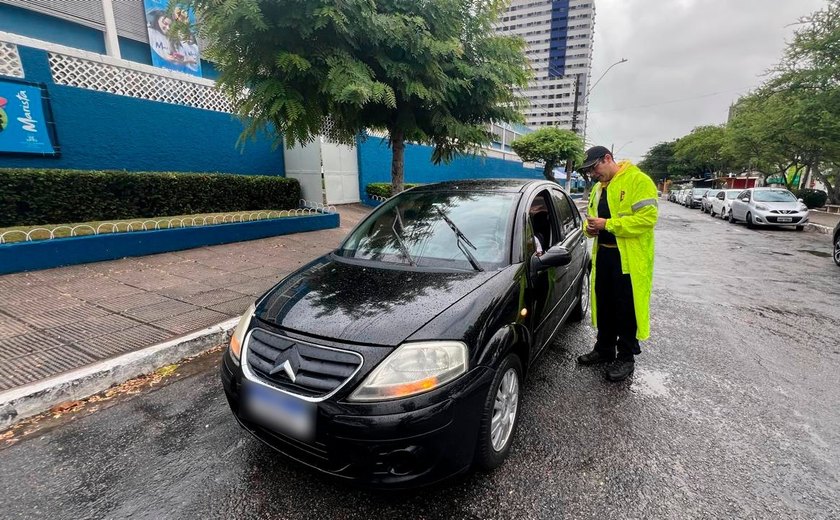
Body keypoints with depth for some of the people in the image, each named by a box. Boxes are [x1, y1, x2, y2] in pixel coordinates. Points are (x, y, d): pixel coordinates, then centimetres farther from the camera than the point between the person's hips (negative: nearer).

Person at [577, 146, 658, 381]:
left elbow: (647, 217, -21)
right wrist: (589, 227, -3)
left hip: (629, 258, -8)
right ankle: (604, 349, 31)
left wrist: (607, 224, -23)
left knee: (627, 309, 3)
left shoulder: (638, 180, -12)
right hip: (603, 253, 8)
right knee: (604, 305, 16)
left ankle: (626, 357, 19)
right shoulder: (598, 187, 14)